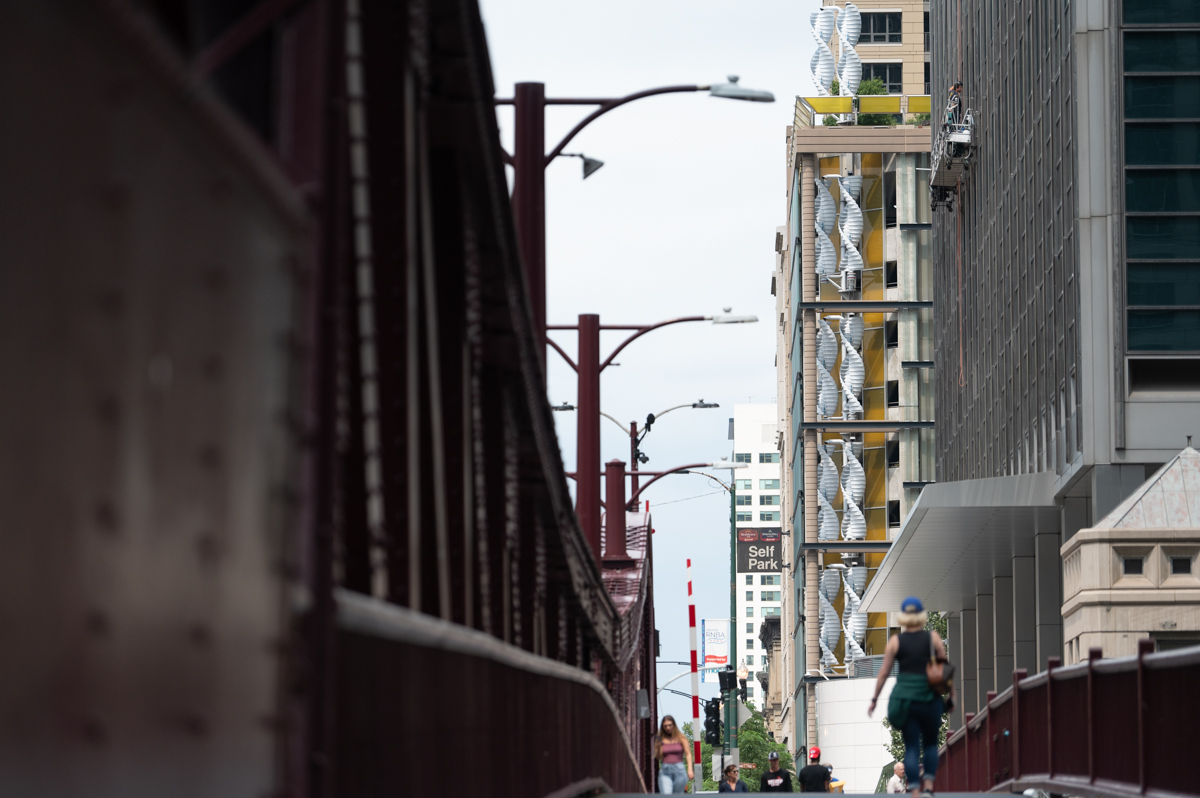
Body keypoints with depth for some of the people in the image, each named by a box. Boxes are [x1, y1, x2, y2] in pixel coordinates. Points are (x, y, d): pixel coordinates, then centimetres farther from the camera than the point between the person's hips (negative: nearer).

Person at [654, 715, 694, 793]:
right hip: (665, 770, 0)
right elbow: (658, 757, 7)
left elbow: (688, 754, 0)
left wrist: (690, 769, -12)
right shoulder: (660, 739, 8)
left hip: (679, 770, 0)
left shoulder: (681, 738, 3)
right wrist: (658, 747, -12)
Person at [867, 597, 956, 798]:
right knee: (930, 744, 16)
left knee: (911, 747, 4)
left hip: (904, 697, 0)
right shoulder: (933, 639, -1)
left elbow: (883, 672, 1)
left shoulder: (896, 642, 0)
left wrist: (874, 699, 10)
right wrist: (952, 697, 10)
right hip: (930, 699, 0)